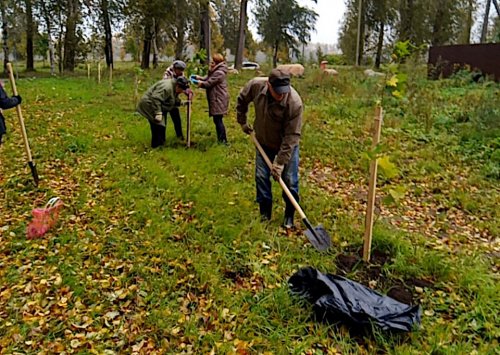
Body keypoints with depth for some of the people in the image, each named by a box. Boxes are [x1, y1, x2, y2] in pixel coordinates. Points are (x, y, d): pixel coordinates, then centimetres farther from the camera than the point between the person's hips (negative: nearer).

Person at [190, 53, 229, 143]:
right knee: (217, 120, 14)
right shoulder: (215, 71, 17)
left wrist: (197, 82, -6)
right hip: (216, 100, 10)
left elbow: (208, 84, -16)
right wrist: (198, 77, -2)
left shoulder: (219, 73, -17)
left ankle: (223, 140, 0)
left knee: (218, 120, -7)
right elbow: (206, 78, 14)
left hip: (219, 100, -10)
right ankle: (220, 139, 23)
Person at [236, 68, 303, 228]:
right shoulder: (256, 85, -24)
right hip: (264, 143, 4)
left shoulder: (295, 102, -34)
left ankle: (289, 216, 18)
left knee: (290, 180, -1)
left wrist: (280, 163, -26)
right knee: (261, 177, 7)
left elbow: (292, 135, -28)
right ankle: (265, 214, 23)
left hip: (287, 145, -3)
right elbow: (242, 99, 1)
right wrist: (242, 121, 6)